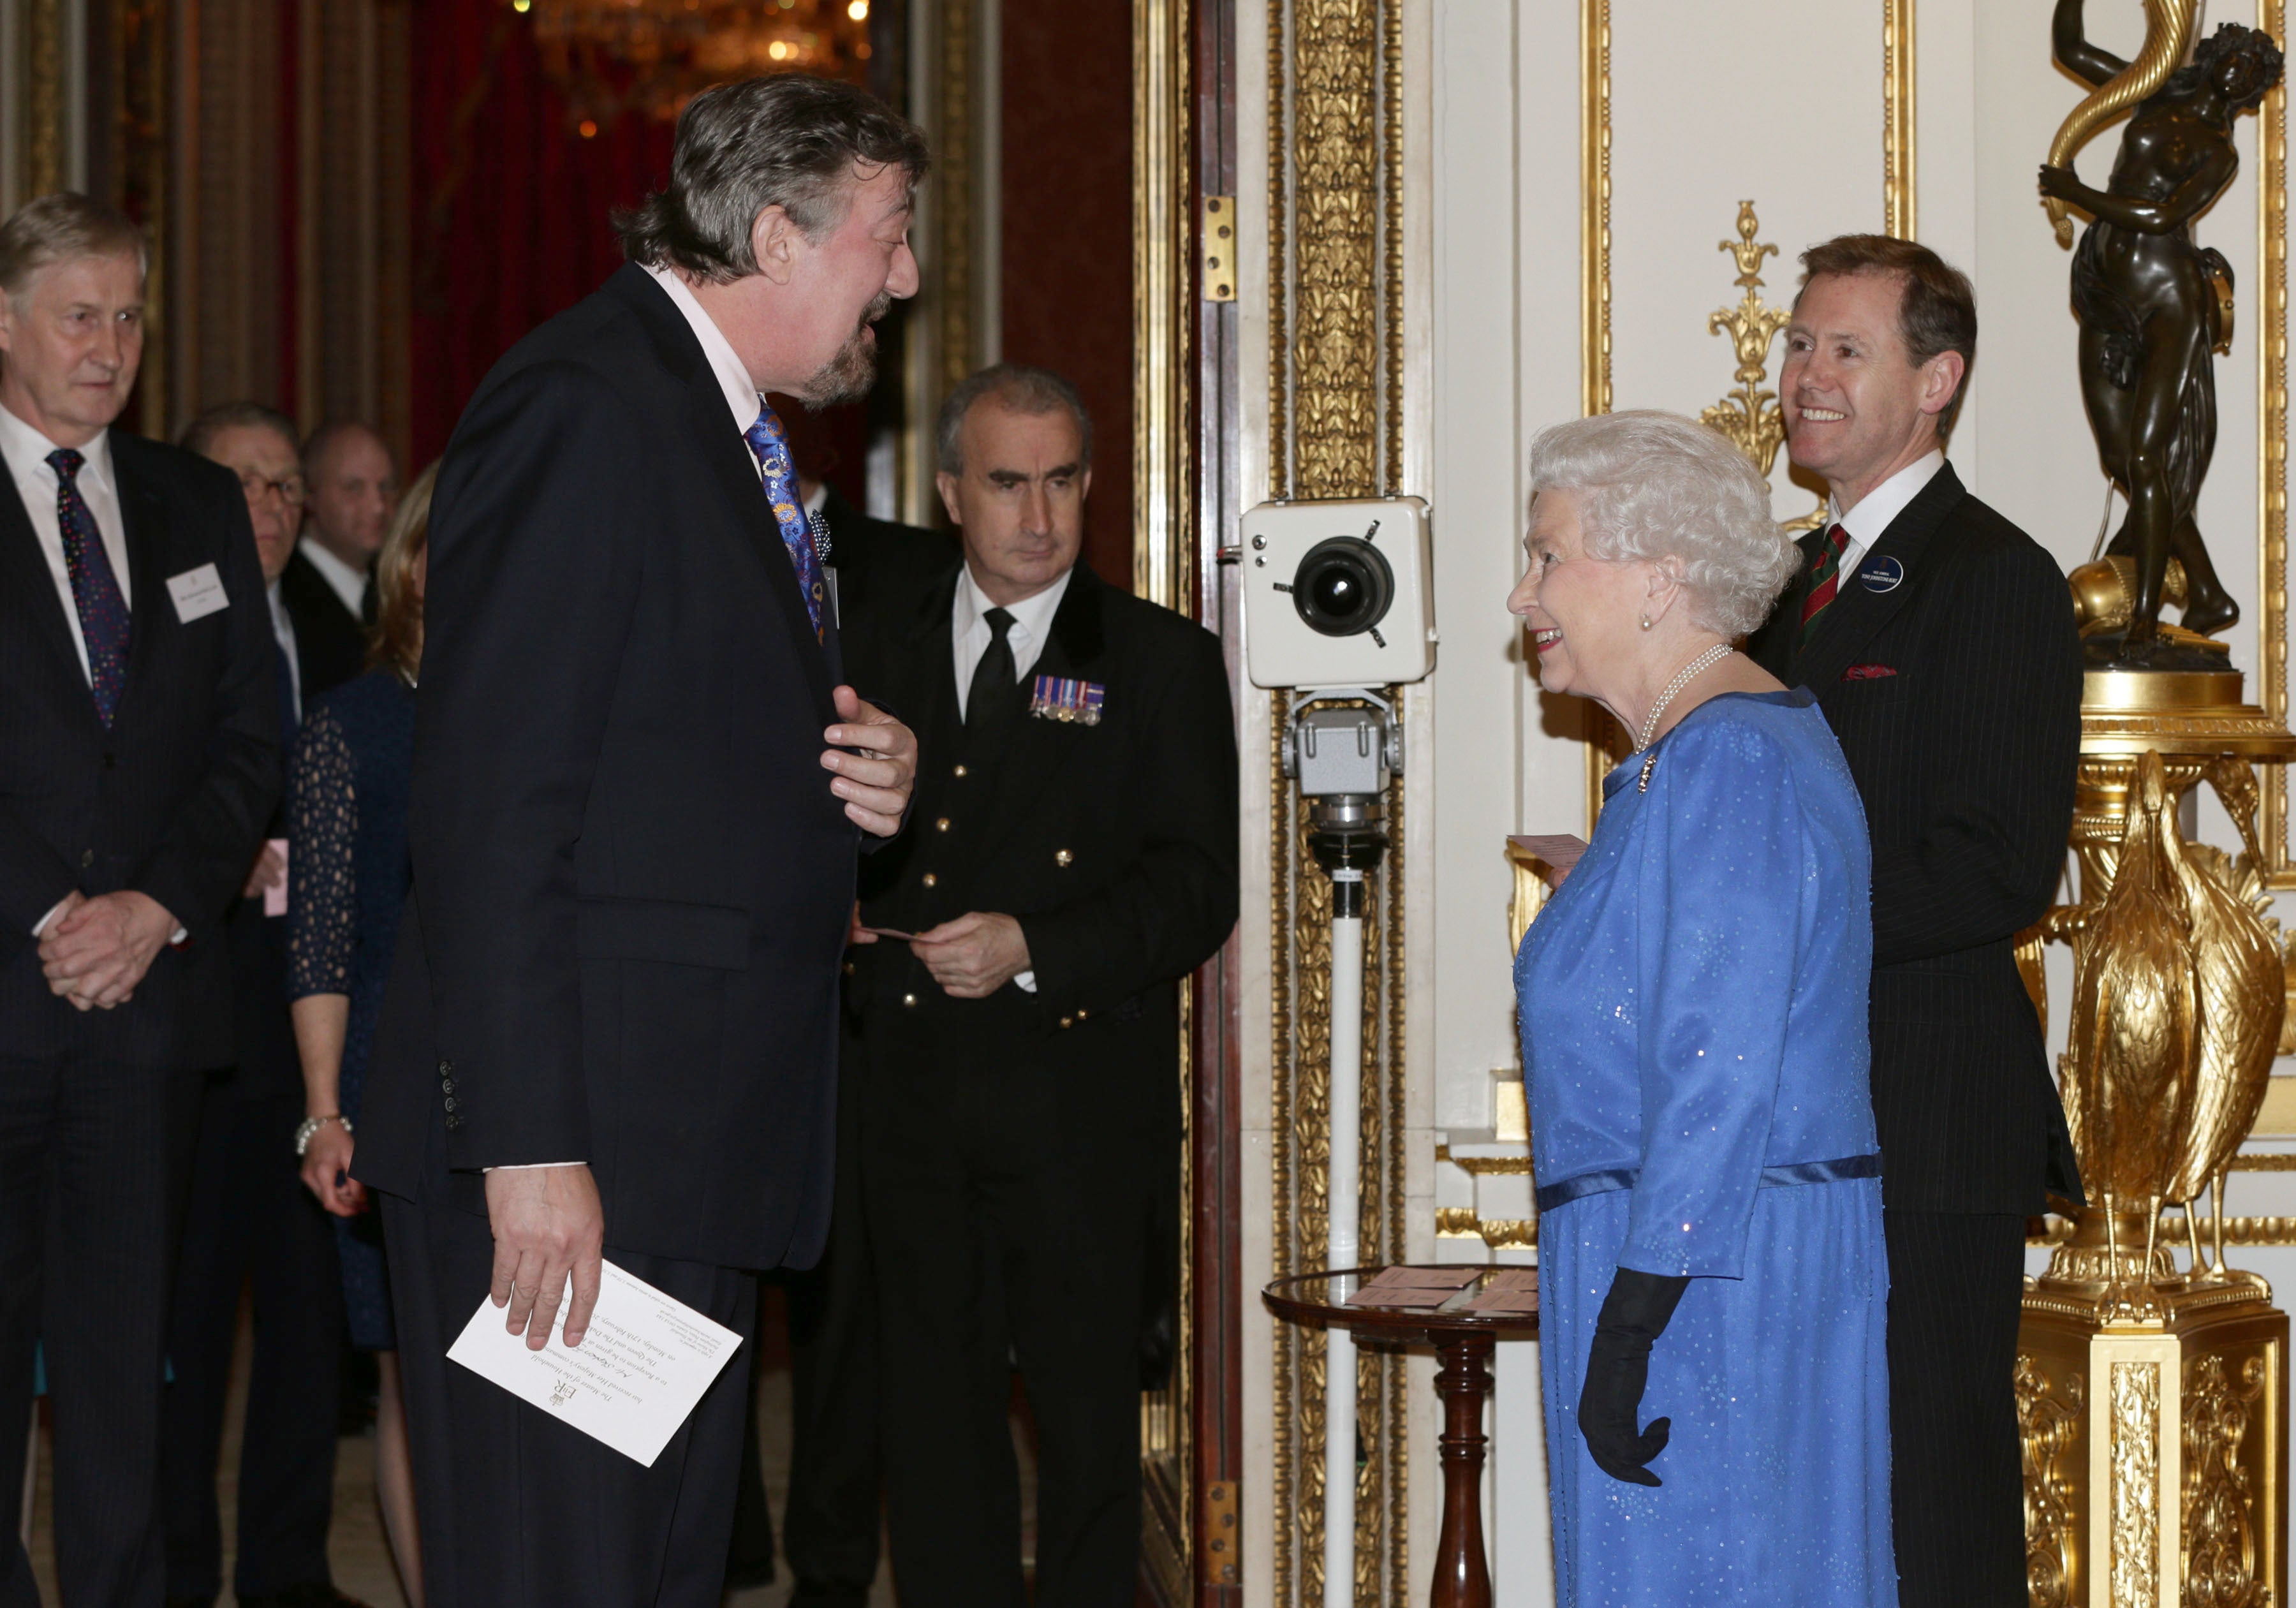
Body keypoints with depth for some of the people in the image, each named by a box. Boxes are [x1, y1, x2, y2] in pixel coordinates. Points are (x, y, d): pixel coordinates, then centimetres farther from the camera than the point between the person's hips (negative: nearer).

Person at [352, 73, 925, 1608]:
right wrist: (530, 1147, -23)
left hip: (703, 1139, 10)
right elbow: (489, 806, -19)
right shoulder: (584, 405, -12)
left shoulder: (737, 433, 19)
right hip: (570, 1147, -10)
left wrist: (860, 773, 6)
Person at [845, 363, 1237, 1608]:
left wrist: (1033, 949, -19)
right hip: (911, 1096, 4)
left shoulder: (1162, 663, 1)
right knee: (932, 1403, 9)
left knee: (1085, 1407, 1)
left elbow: (1197, 886, -7)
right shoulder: (884, 645, 12)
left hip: (1077, 1099, -3)